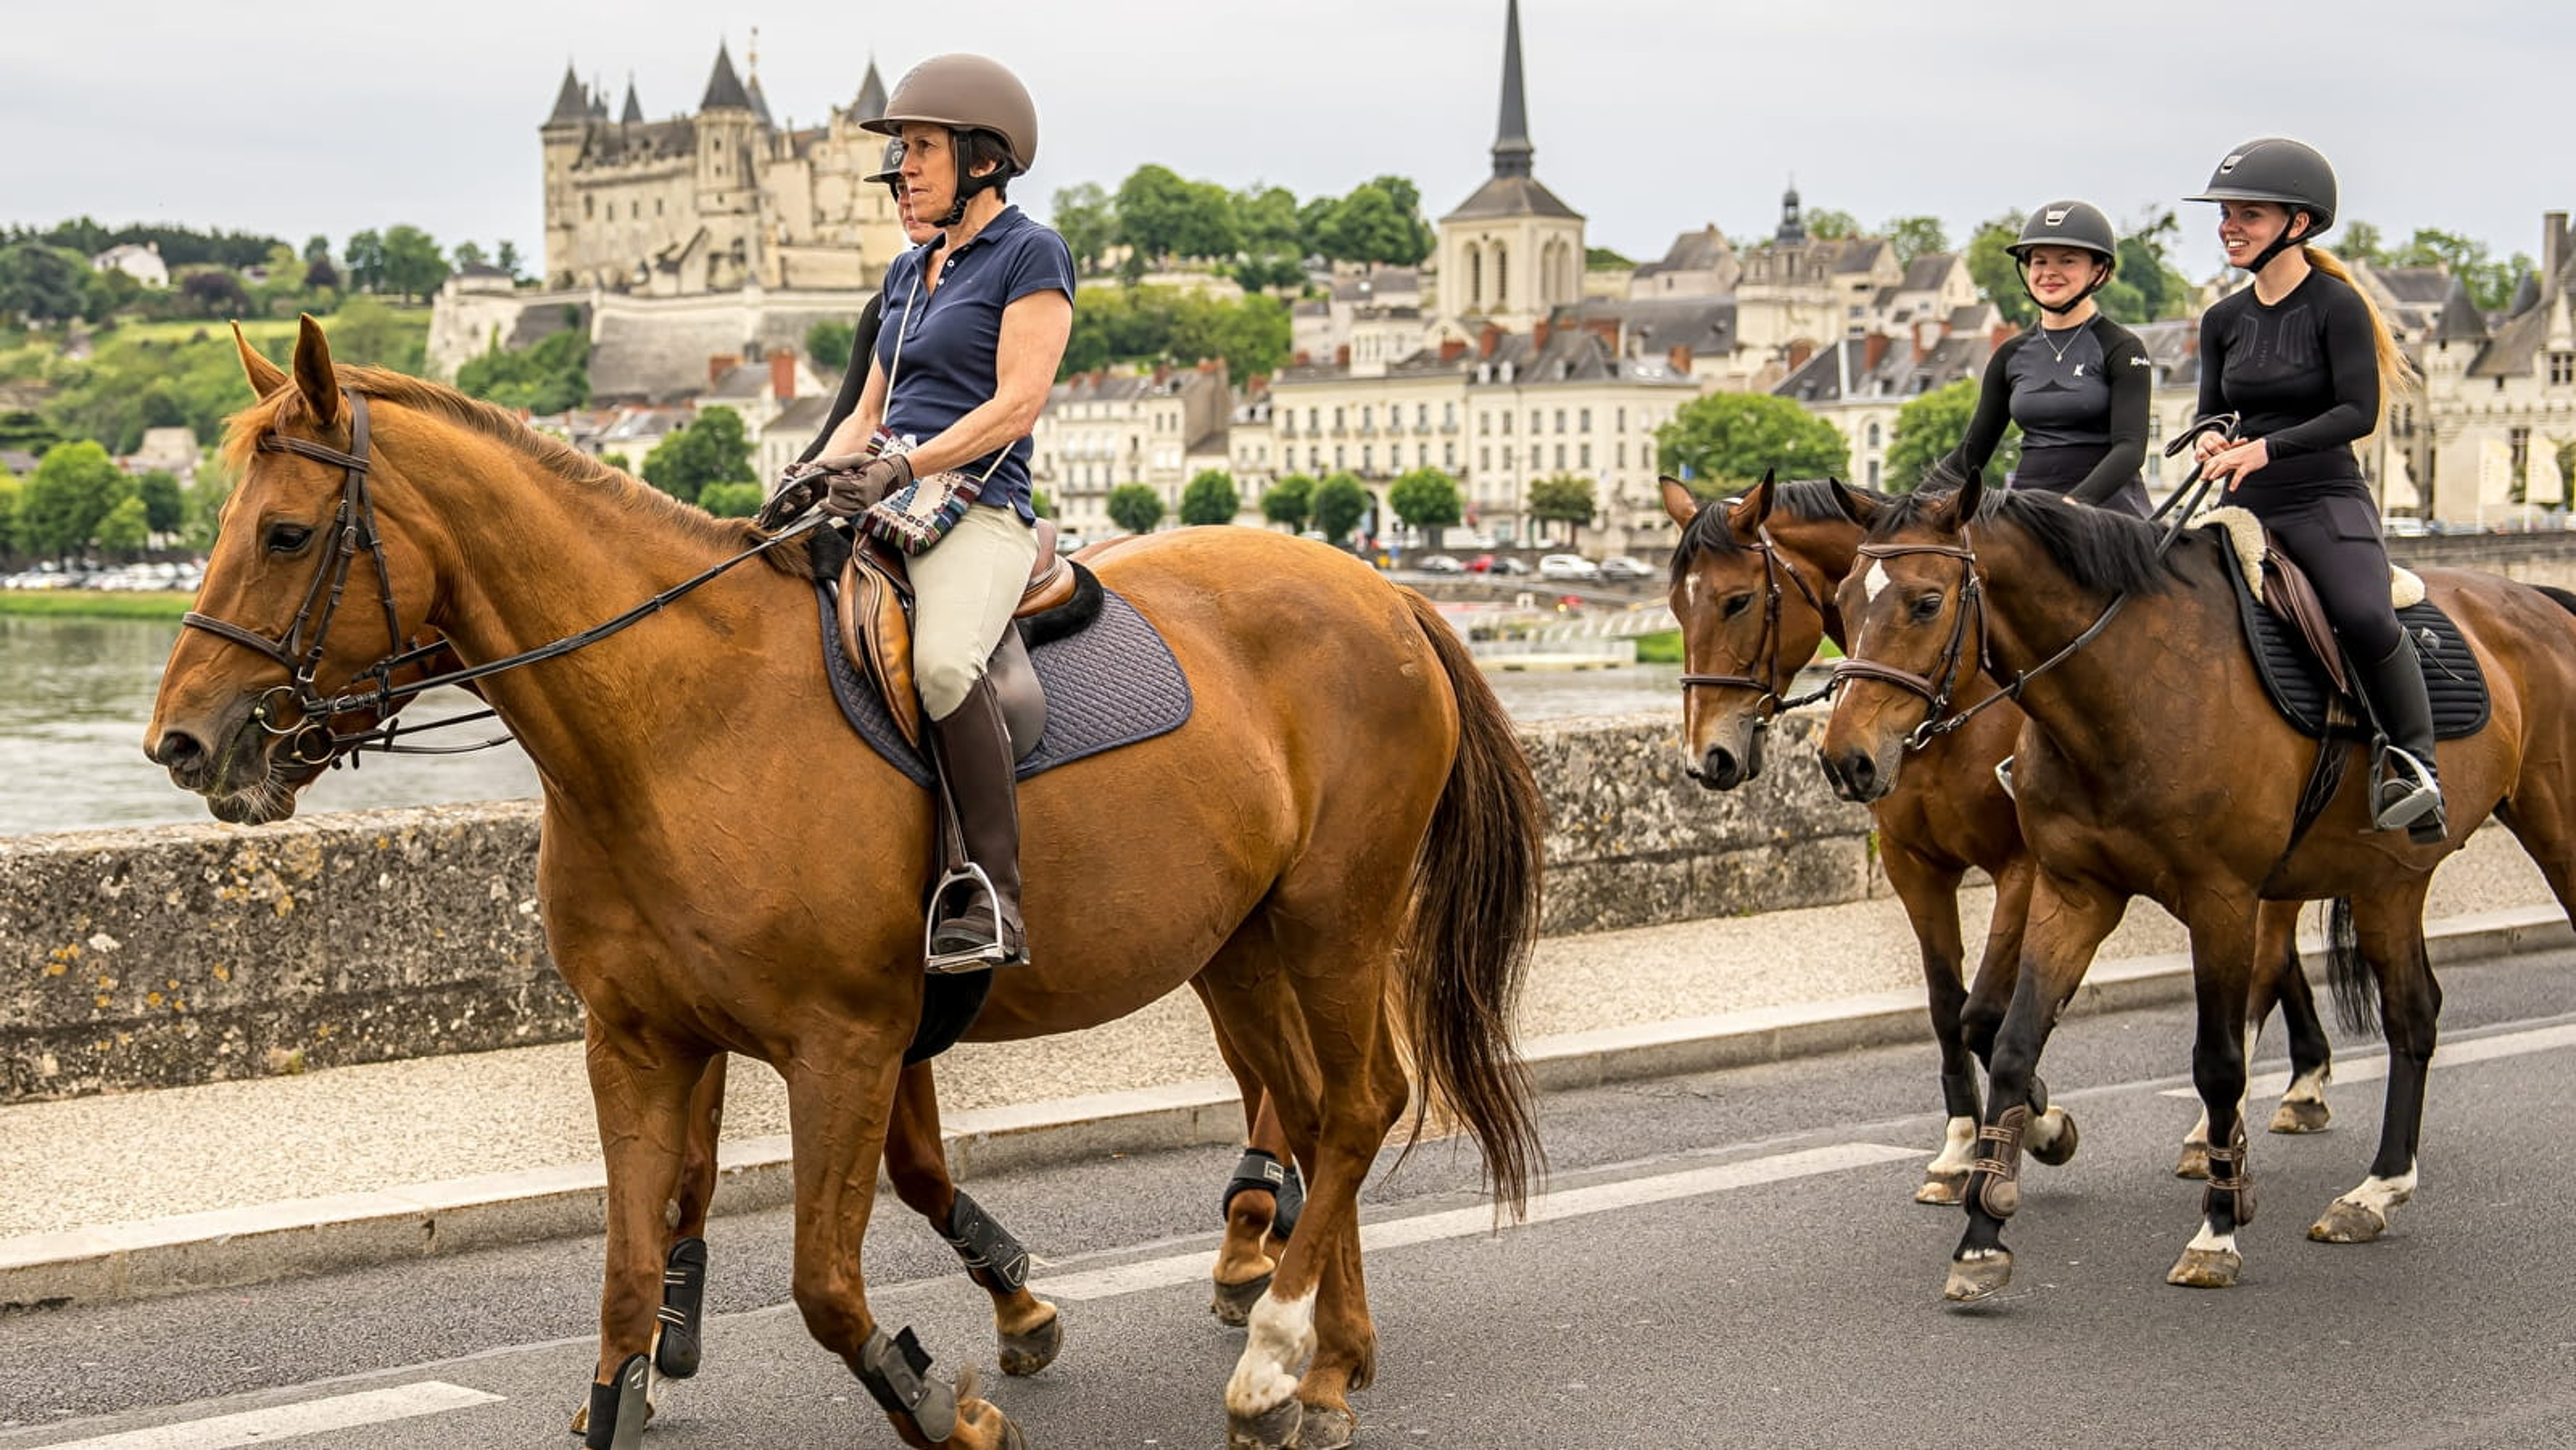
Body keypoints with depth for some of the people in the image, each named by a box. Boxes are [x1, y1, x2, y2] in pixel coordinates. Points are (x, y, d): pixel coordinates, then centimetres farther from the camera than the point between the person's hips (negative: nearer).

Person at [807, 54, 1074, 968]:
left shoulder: (1031, 255, 0)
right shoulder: (908, 272, 23)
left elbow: (1016, 404, -10)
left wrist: (904, 467, -20)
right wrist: (818, 474, 4)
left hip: (977, 512, -8)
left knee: (941, 661, -36)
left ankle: (995, 899, -30)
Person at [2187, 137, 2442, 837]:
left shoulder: (2336, 306, -6)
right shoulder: (2224, 320, 12)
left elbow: (2359, 412, -14)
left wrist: (2267, 448, -24)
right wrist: (2210, 441, -6)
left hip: (2328, 504, -7)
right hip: (2245, 513, 7)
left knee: (2365, 616, -32)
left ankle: (2415, 765, -17)